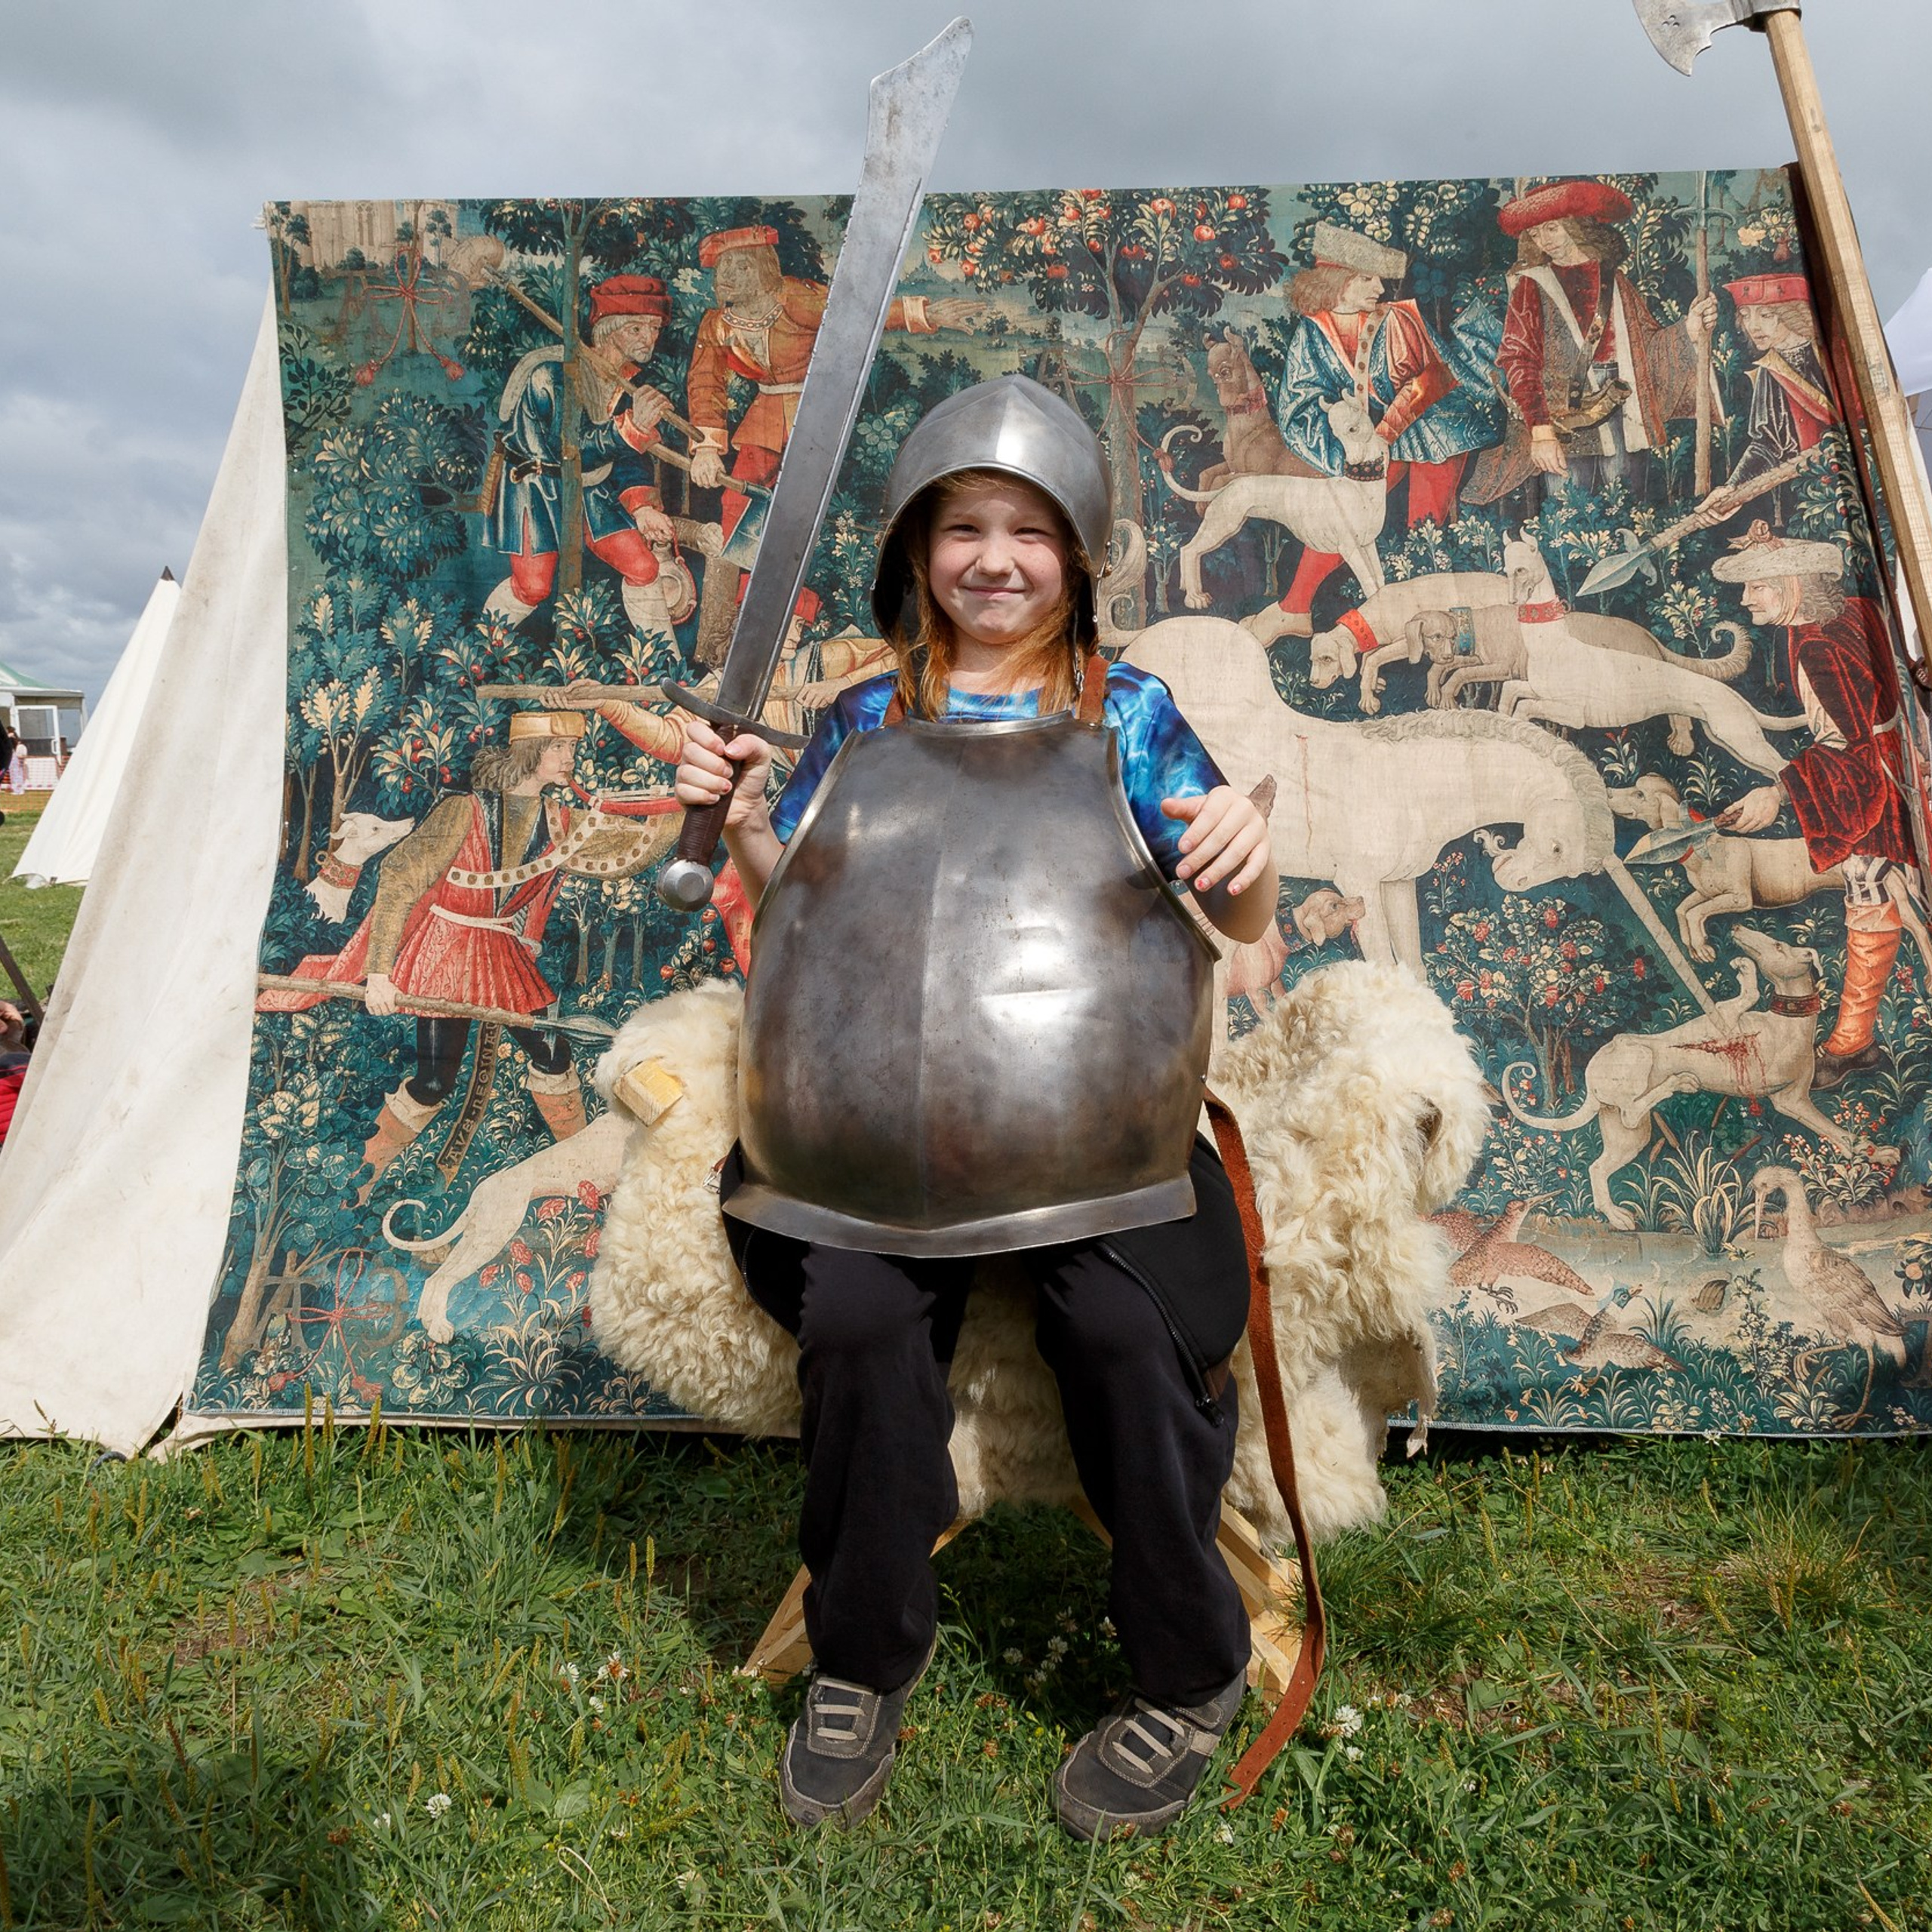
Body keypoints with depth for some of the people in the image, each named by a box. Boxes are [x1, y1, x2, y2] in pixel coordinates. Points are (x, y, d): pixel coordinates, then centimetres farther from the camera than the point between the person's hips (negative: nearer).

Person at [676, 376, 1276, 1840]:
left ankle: (1192, 1675, 3)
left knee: (1123, 1318, -26)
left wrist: (1247, 856, -19)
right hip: (901, 1099, 2)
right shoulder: (869, 722, 14)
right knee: (860, 1312, -24)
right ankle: (865, 1659, 5)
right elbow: (805, 906, 18)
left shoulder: (1131, 714, 8)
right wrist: (743, 824, -2)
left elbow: (1242, 924, 5)